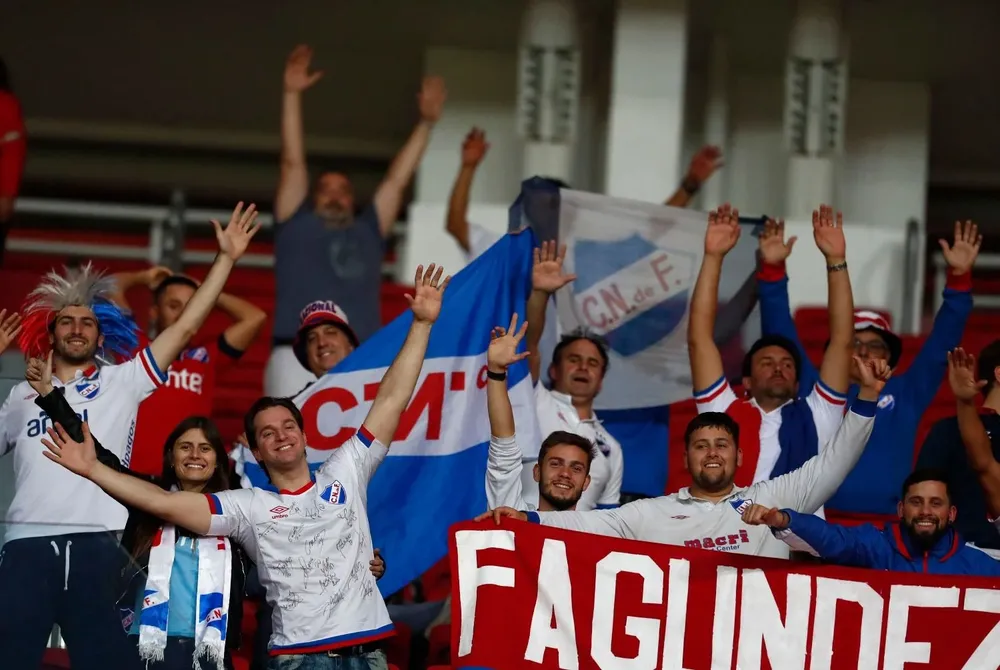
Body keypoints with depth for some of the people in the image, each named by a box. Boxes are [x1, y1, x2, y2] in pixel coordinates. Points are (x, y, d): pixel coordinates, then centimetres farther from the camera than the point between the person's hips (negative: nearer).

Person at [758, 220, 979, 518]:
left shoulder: (905, 395, 15)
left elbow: (940, 346, 13)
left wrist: (959, 278, 3)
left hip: (889, 526, 1)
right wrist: (773, 271, -2)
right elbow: (781, 337, 8)